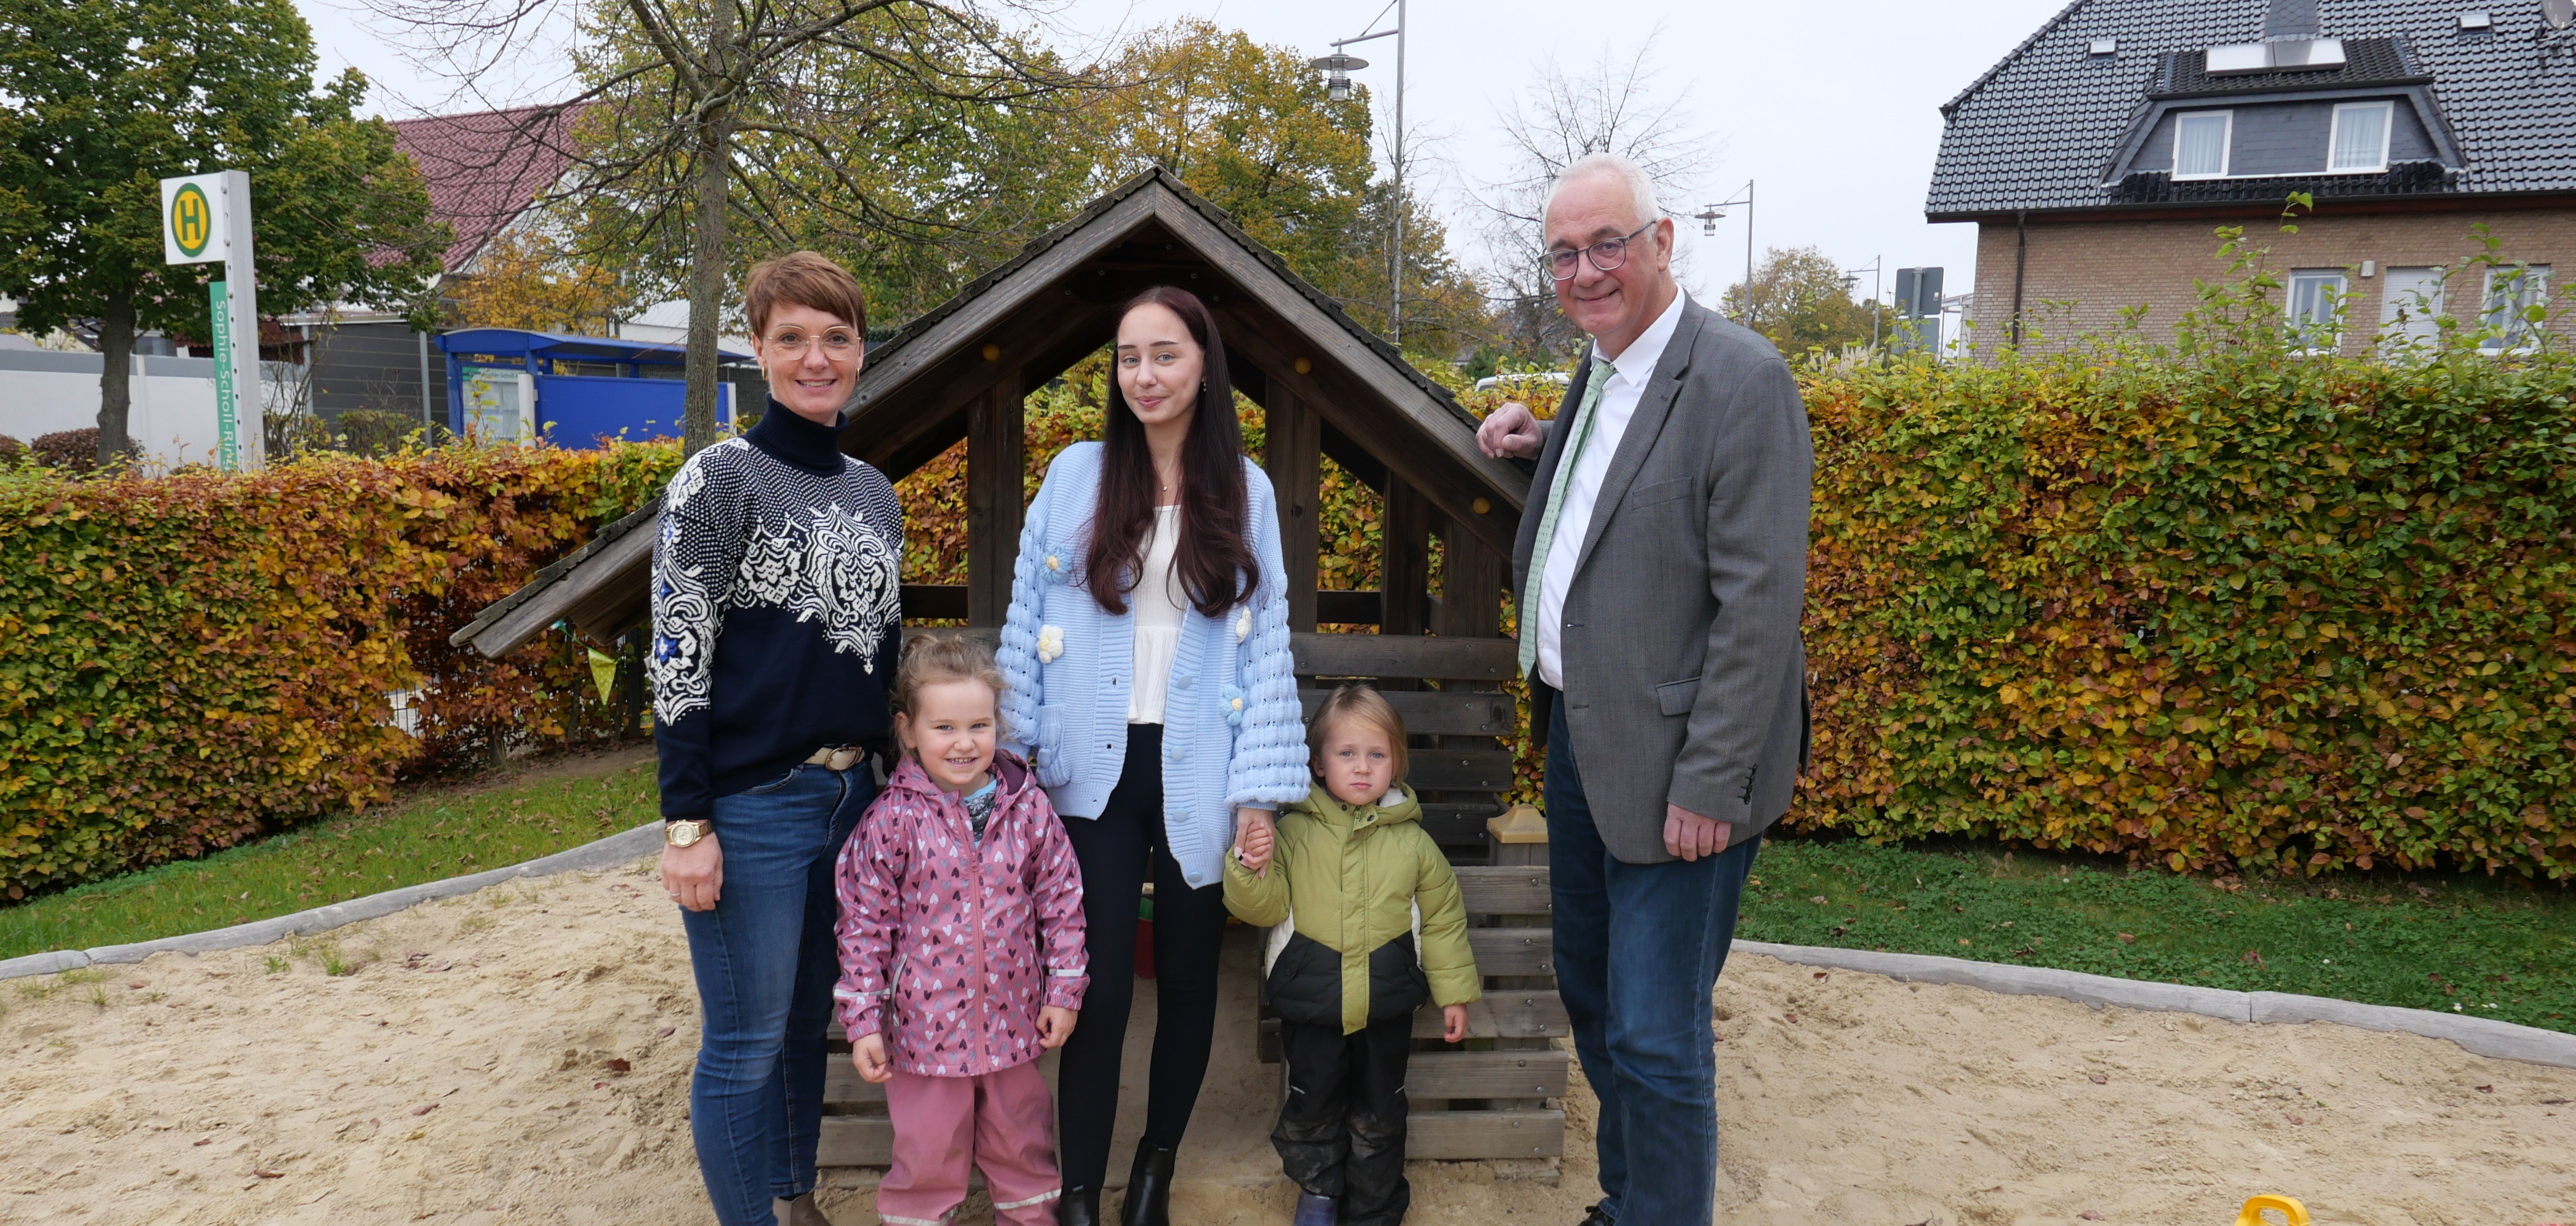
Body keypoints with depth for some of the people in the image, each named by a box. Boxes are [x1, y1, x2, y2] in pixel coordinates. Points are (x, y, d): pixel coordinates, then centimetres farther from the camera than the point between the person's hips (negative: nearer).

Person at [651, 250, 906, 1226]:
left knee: (810, 1017, 18)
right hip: (752, 807, -6)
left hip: (852, 795, 6)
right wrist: (687, 824, -16)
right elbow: (677, 660, -12)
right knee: (747, 1043, 2)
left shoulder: (875, 492, 10)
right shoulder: (720, 479, -9)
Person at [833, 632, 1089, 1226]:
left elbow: (1062, 902, 3)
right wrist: (863, 1022, -8)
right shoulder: (892, 821, -13)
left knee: (1023, 1147, 20)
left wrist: (1063, 991, 3)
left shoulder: (1029, 809, -5)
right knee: (927, 1157, 12)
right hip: (925, 1025, -3)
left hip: (1013, 1020, 3)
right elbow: (864, 927, -8)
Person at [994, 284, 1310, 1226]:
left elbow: (1269, 645, 1)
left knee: (1187, 978, 11)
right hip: (1095, 773, -1)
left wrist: (1261, 793, -4)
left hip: (1198, 779, 1)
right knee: (1098, 983, -2)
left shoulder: (1248, 491, 3)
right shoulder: (1076, 474, 1)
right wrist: (1012, 755, 0)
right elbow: (1026, 623, 3)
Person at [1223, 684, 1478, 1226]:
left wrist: (1454, 993, 8)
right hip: (1311, 1001, -1)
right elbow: (1265, 907, -5)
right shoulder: (1294, 831, -4)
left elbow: (1444, 919, 7)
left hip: (1387, 1002, 1)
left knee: (1378, 1114, 12)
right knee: (1313, 1103, 11)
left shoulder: (1412, 841, 0)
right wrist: (1251, 866, -25)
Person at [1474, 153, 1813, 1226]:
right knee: (1594, 1001, 21)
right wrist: (1536, 445, 7)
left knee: (1654, 1040, -1)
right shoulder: (1596, 376, 11)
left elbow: (1759, 601, -19)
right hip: (1576, 737, 9)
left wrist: (1708, 785, -20)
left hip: (1668, 763, -9)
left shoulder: (1741, 381, -16)